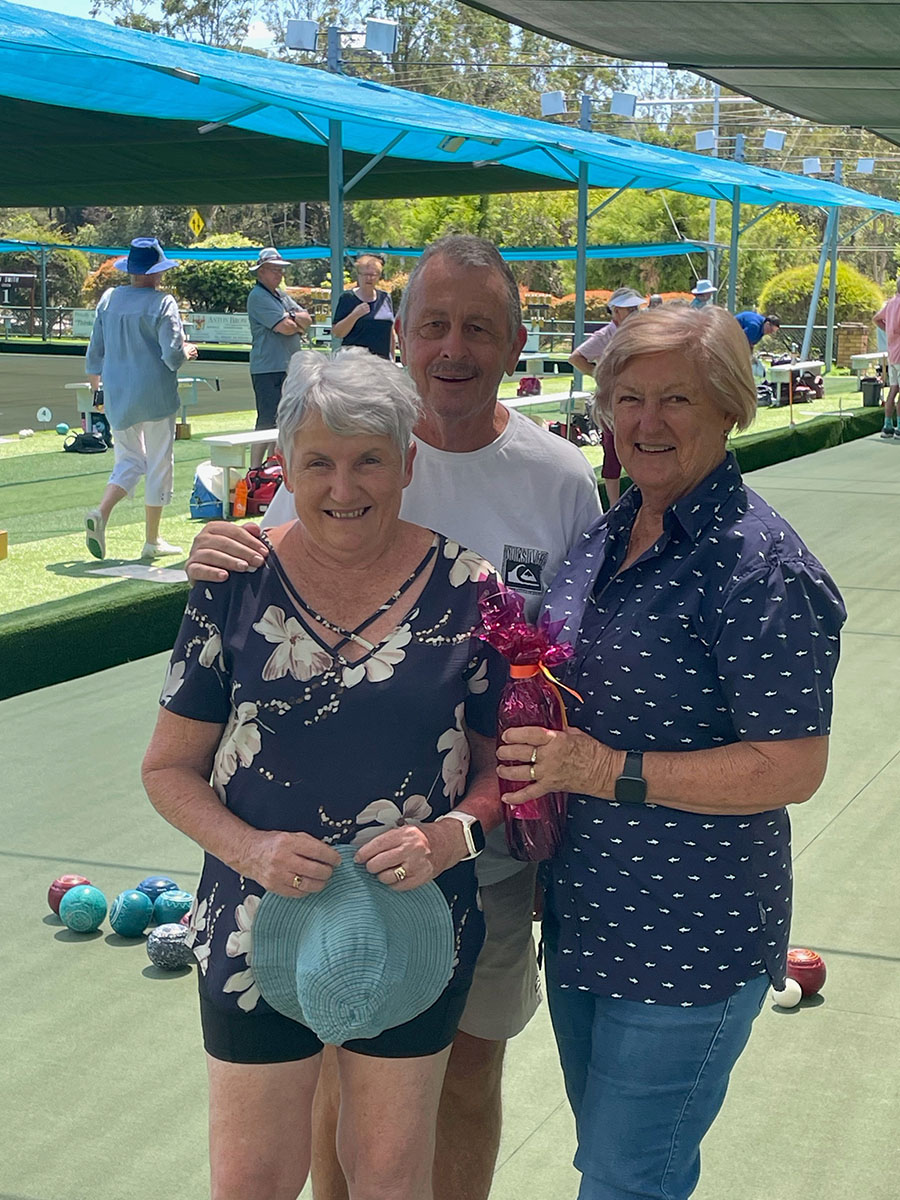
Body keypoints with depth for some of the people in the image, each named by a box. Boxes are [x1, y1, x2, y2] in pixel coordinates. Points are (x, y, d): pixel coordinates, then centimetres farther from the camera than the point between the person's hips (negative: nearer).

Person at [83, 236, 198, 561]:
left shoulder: (108, 299, 3)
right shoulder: (162, 303, -12)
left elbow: (94, 350, 9)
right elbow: (172, 354, -18)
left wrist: (95, 380, 25)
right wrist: (188, 352, 4)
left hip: (117, 395, 5)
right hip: (155, 395, -5)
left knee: (128, 461, 15)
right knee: (159, 465, 8)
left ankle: (100, 513, -12)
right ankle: (152, 541, 12)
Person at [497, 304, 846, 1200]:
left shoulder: (758, 568, -20)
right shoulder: (613, 535, 6)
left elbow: (792, 767, -23)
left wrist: (606, 771, -25)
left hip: (690, 940, -8)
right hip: (584, 912, 8)